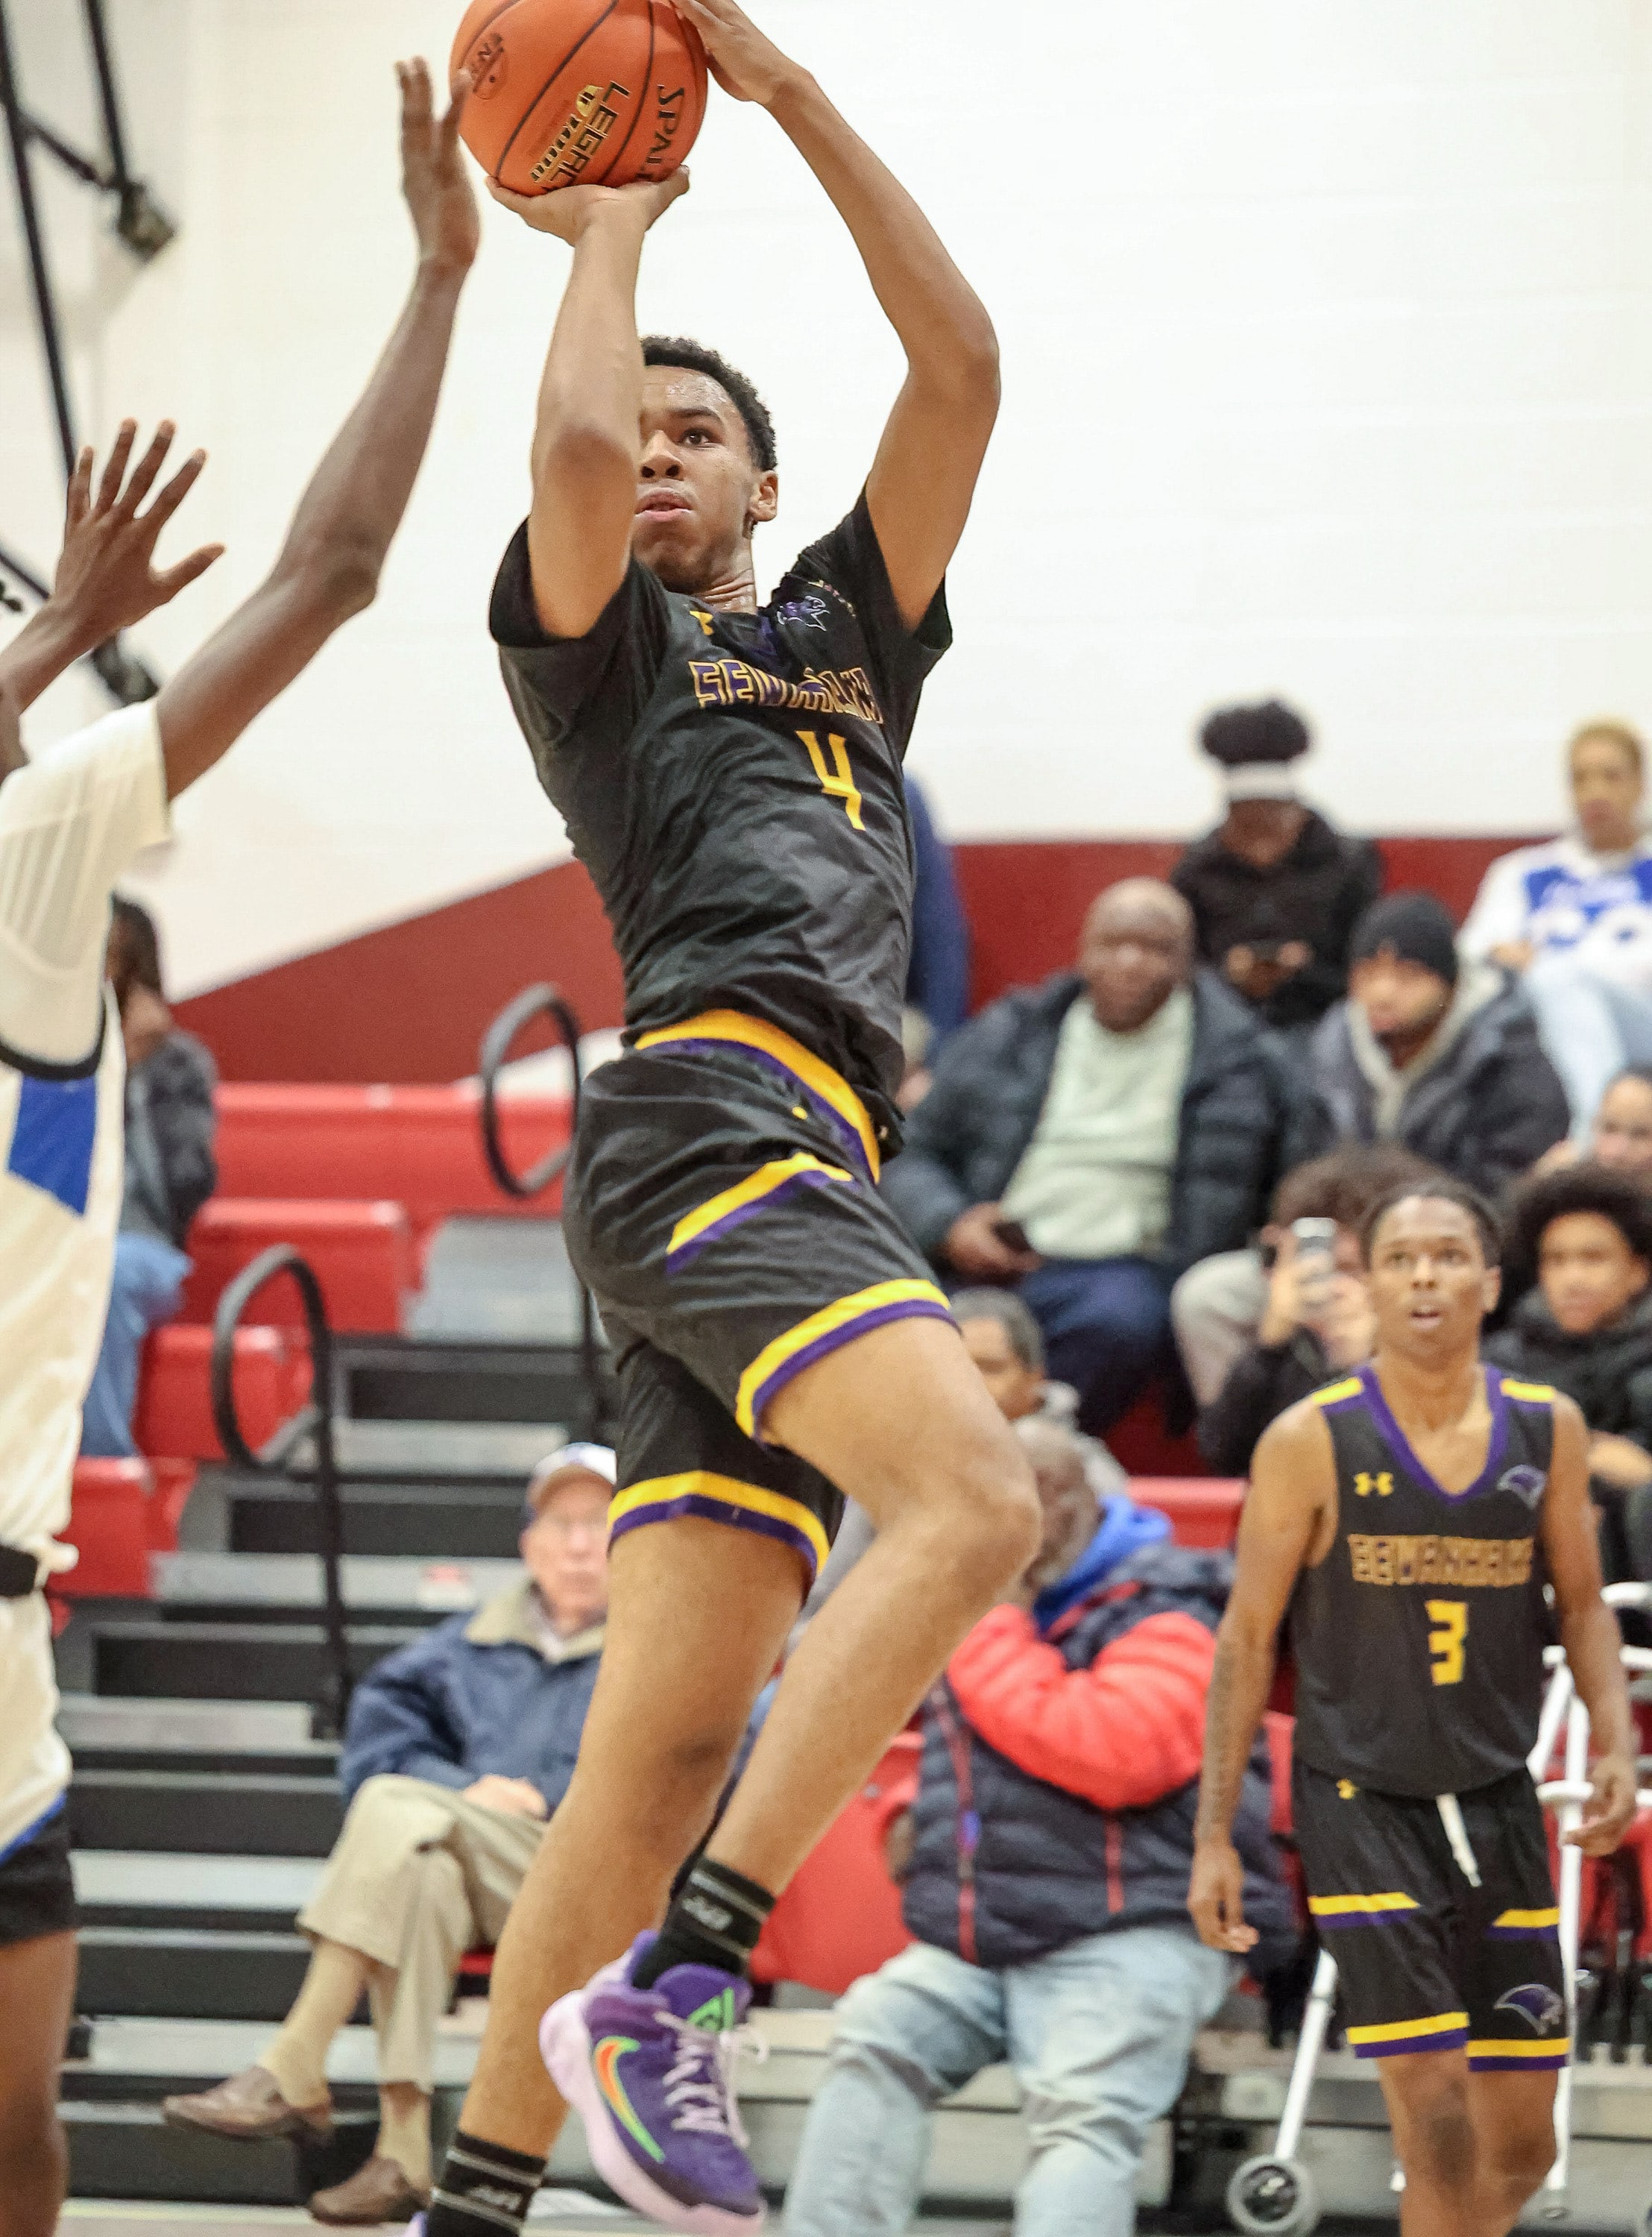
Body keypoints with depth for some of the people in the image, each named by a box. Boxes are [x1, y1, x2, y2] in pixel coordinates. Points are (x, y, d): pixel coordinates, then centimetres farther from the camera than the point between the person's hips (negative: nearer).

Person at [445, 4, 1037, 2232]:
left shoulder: (844, 641, 30)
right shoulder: (594, 645, 16)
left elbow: (961, 367, 19)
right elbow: (571, 443, -7)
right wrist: (611, 227, 12)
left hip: (804, 1184, 6)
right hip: (705, 1115, -6)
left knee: (668, 1753, -1)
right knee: (974, 1497, -28)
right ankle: (664, 1990, -29)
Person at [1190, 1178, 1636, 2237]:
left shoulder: (1549, 1429, 2)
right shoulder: (1311, 1442, -8)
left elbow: (1582, 1603, 12)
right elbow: (1248, 1643, -3)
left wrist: (1615, 1741, -6)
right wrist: (1215, 1837, -5)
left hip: (1499, 1804, 4)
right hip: (1365, 1804, -4)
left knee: (1521, 2147, 9)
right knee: (1440, 2129, -13)